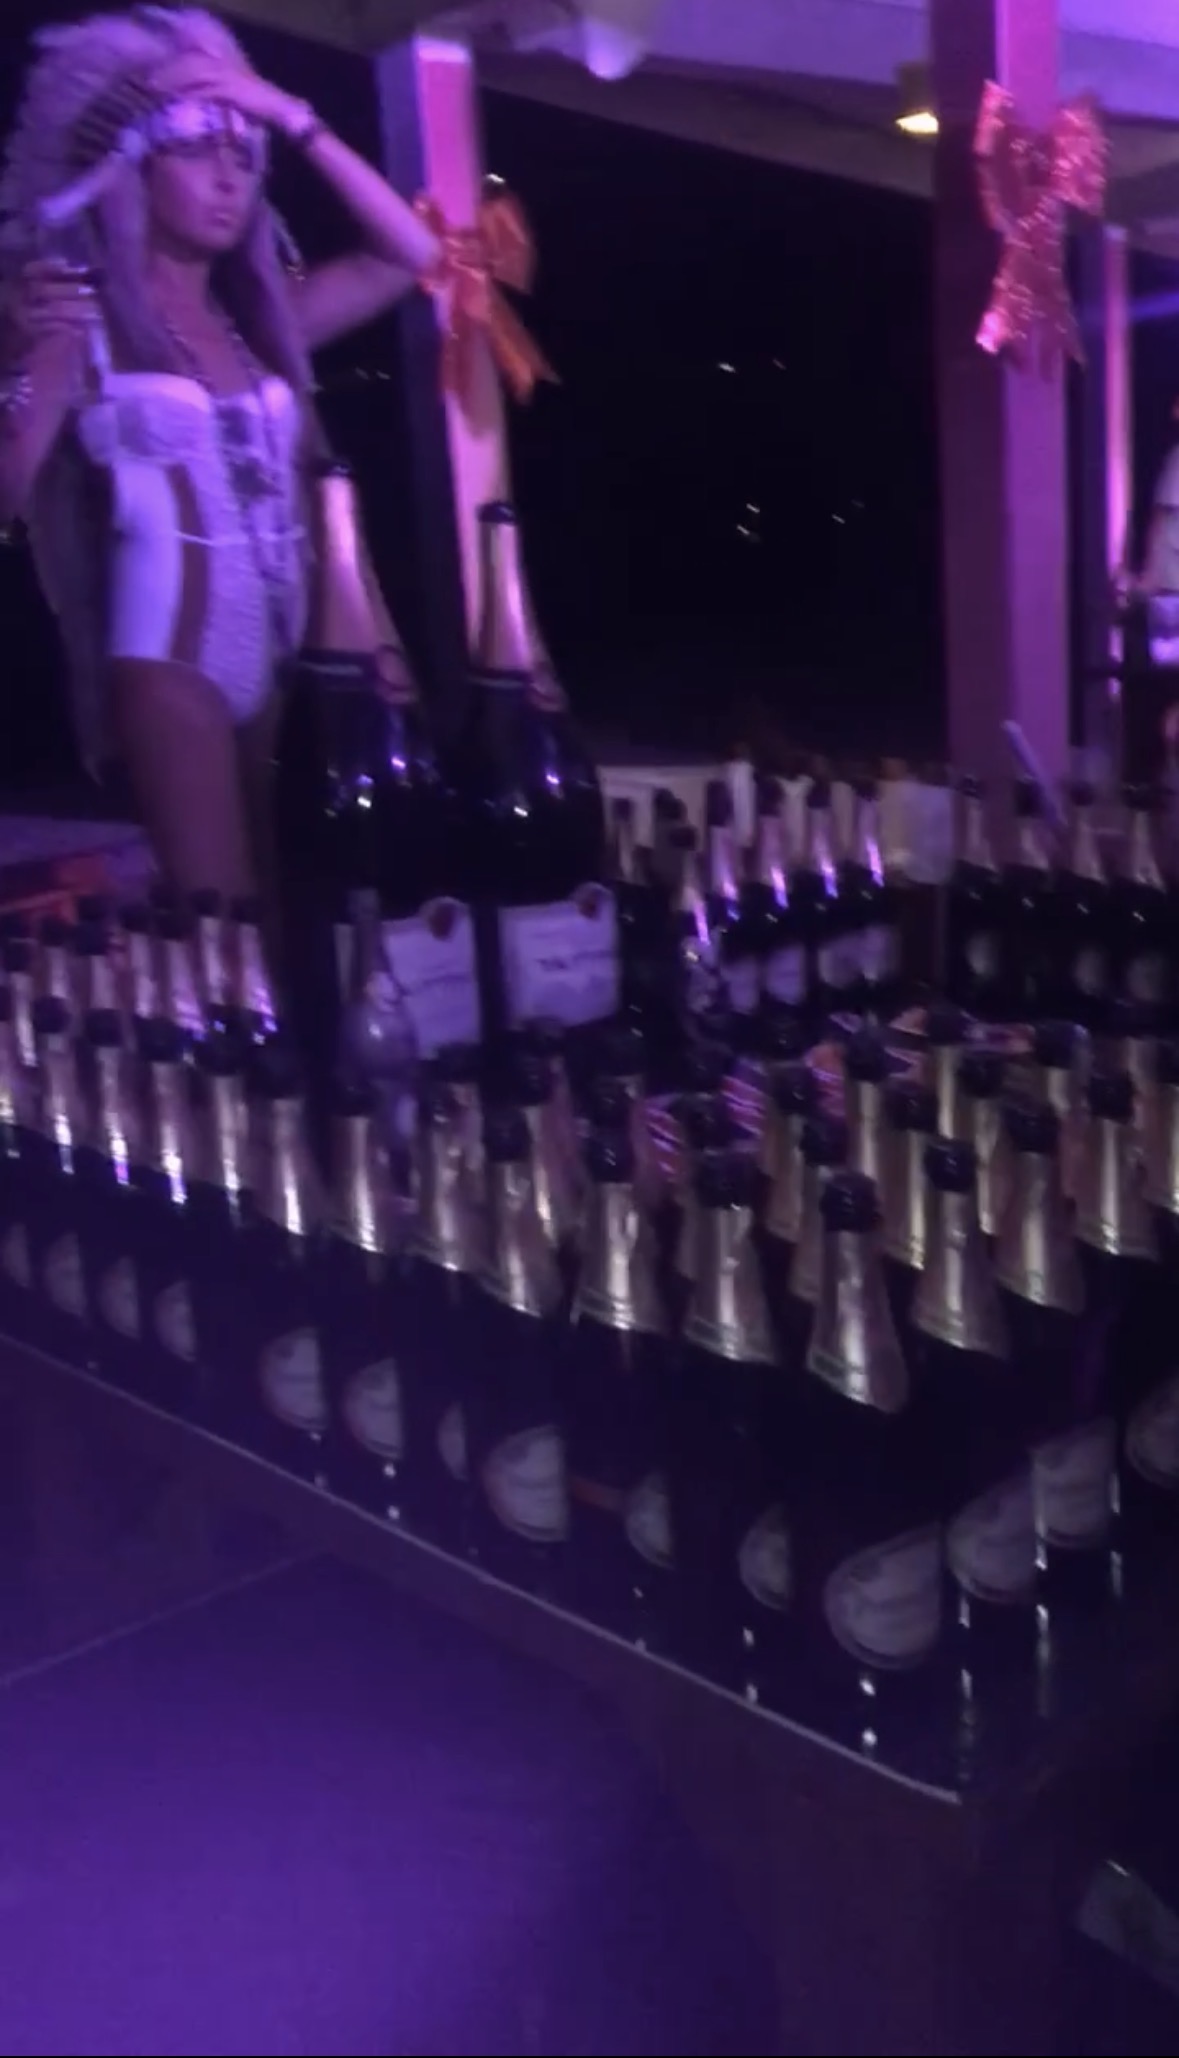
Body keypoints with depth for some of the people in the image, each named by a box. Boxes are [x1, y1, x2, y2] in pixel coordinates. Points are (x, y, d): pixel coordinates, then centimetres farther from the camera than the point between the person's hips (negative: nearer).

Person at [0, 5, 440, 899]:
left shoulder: (255, 320, 15)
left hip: (284, 649, 6)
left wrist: (300, 125, 8)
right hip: (171, 653, -6)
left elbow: (410, 255, 12)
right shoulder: (81, 315, 1)